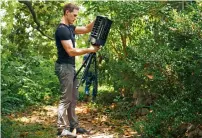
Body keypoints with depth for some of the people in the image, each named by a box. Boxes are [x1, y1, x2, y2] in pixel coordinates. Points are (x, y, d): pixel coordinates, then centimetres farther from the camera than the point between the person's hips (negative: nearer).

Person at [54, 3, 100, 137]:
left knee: (73, 98, 13)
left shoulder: (70, 27, 13)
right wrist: (89, 49, -18)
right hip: (64, 67, -10)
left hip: (71, 67, 10)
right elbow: (71, 51, -22)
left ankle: (73, 125, 21)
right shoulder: (62, 30, -17)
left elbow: (86, 29, 18)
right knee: (66, 99, -6)